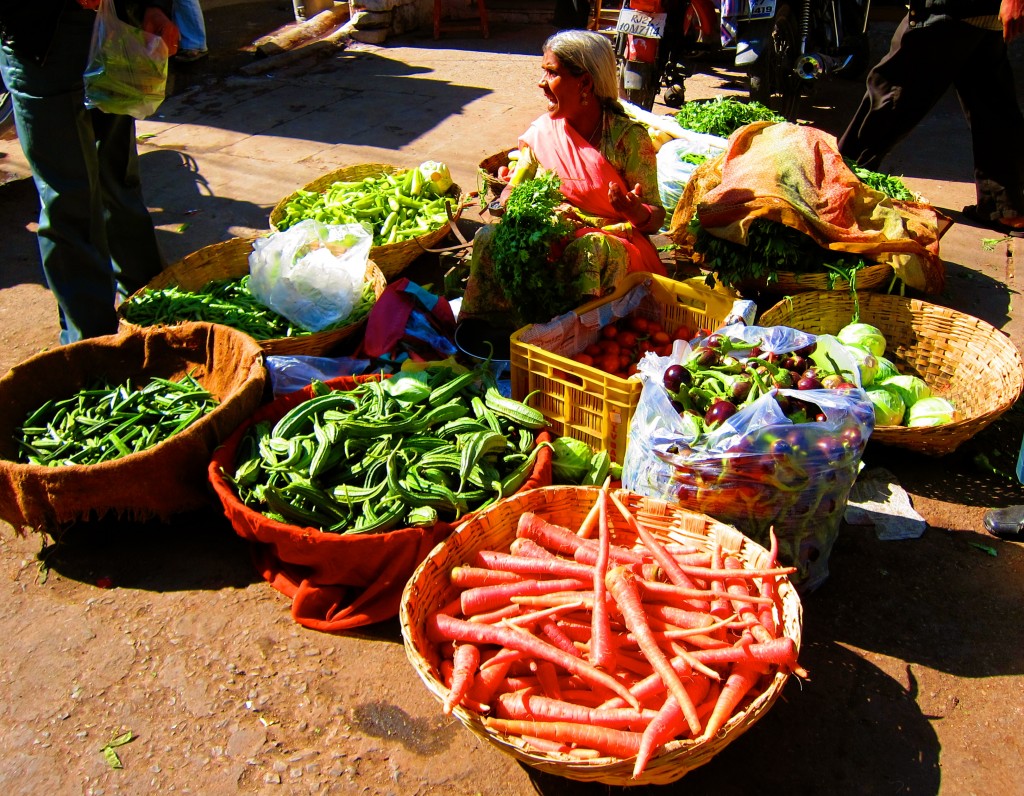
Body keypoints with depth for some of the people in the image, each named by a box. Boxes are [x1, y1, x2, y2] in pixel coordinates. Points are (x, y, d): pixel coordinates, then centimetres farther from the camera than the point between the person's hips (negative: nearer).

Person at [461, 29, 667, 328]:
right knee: (489, 236, -24)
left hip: (613, 241, -3)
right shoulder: (541, 131, 6)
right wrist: (504, 202, -12)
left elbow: (656, 219, -4)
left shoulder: (628, 137, -6)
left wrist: (636, 211, -28)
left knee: (589, 249, -39)